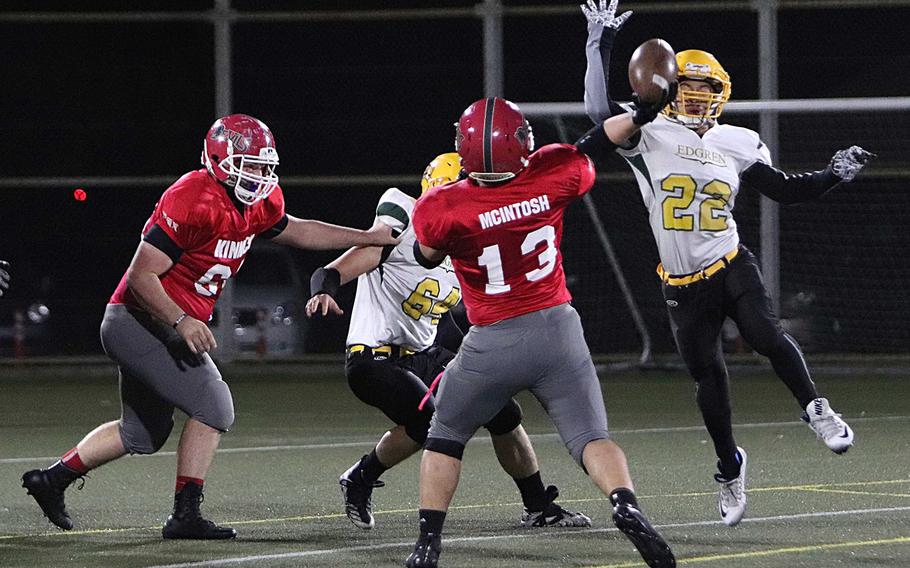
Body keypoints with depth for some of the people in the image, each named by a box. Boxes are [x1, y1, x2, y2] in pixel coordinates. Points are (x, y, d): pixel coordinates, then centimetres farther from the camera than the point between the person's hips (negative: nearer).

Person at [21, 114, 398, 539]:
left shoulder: (258, 204, 4)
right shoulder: (193, 202, -24)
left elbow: (296, 232, 24)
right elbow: (142, 274, -23)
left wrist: (367, 237, 21)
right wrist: (182, 321, -31)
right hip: (140, 323, -10)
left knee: (143, 433, 20)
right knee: (213, 408, -12)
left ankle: (53, 478, 31)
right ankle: (185, 516, -8)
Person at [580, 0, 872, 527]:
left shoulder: (738, 145, 5)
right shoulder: (650, 137, -3)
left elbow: (787, 190, 12)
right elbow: (600, 109, -17)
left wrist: (834, 175, -2)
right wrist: (601, 44, -15)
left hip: (731, 265, 0)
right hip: (683, 283, 0)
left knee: (768, 336, -26)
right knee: (708, 375, 7)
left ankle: (816, 409, -8)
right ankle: (729, 464, 26)